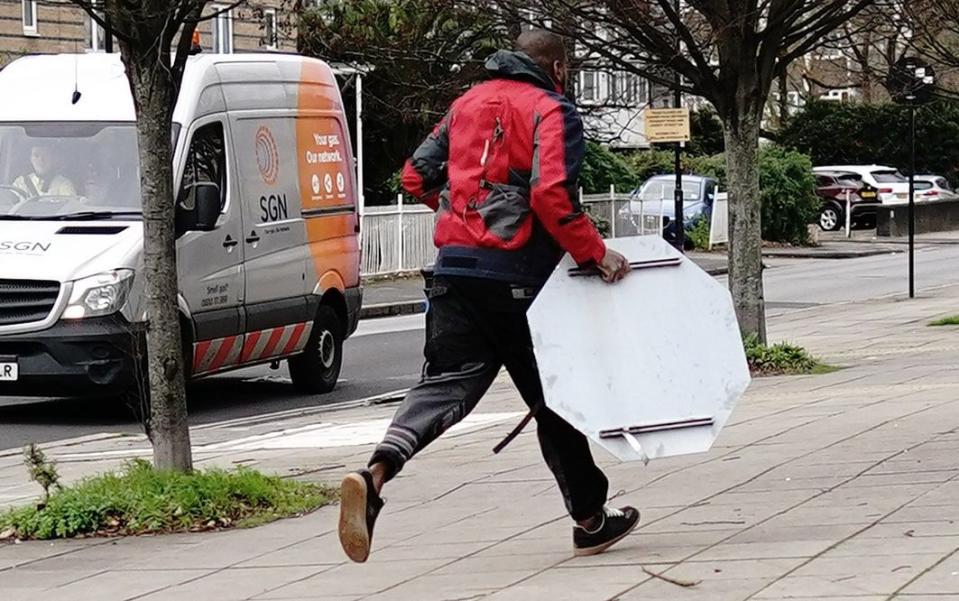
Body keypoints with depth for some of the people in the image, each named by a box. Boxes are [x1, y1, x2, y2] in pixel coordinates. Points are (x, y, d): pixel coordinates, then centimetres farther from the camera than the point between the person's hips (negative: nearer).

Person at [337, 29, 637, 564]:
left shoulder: (469, 103, 18)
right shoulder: (553, 112, -3)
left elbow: (418, 175, 21)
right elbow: (552, 196, -18)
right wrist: (595, 253, -10)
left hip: (455, 270, 5)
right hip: (517, 276, -5)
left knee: (446, 383, -3)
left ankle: (376, 474, -30)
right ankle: (591, 521, 22)